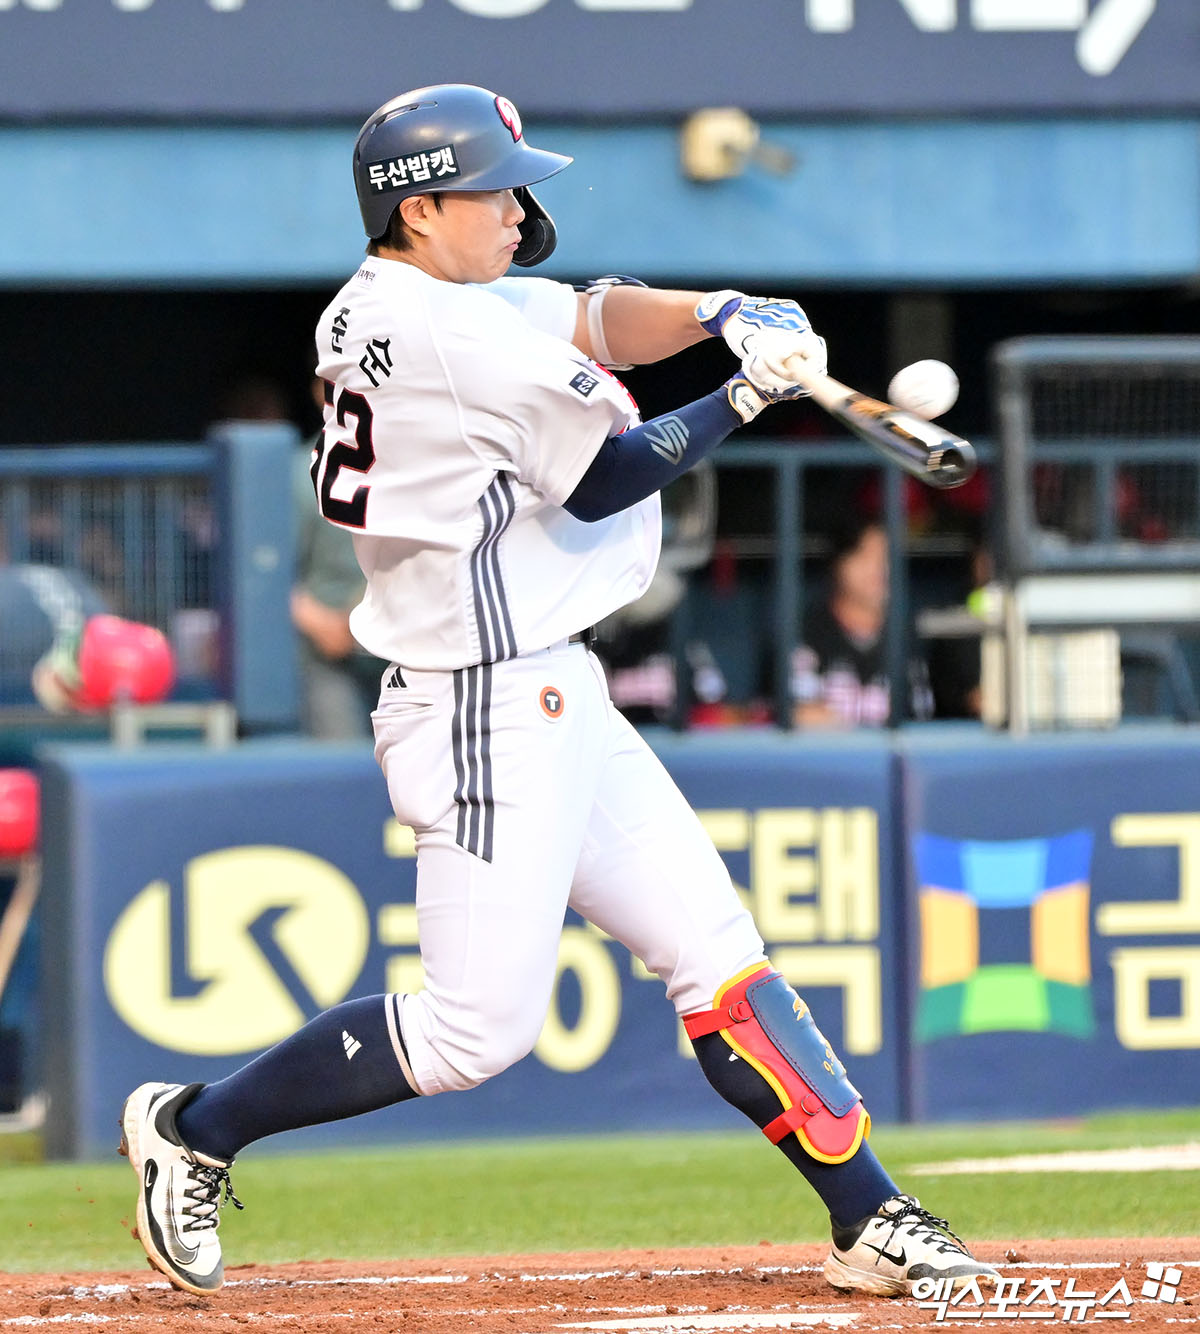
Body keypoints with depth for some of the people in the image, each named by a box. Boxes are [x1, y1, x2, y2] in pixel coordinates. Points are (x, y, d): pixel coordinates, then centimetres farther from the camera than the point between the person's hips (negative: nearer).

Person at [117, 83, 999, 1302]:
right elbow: (605, 479, -12)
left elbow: (600, 317, 10)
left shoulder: (377, 313, 11)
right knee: (477, 1029, -8)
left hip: (553, 699, 11)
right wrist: (746, 400, 0)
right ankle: (195, 1129, 5)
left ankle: (870, 1221, 8)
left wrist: (716, 314, -9)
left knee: (713, 951, 8)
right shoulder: (452, 333, -18)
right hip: (486, 711, -11)